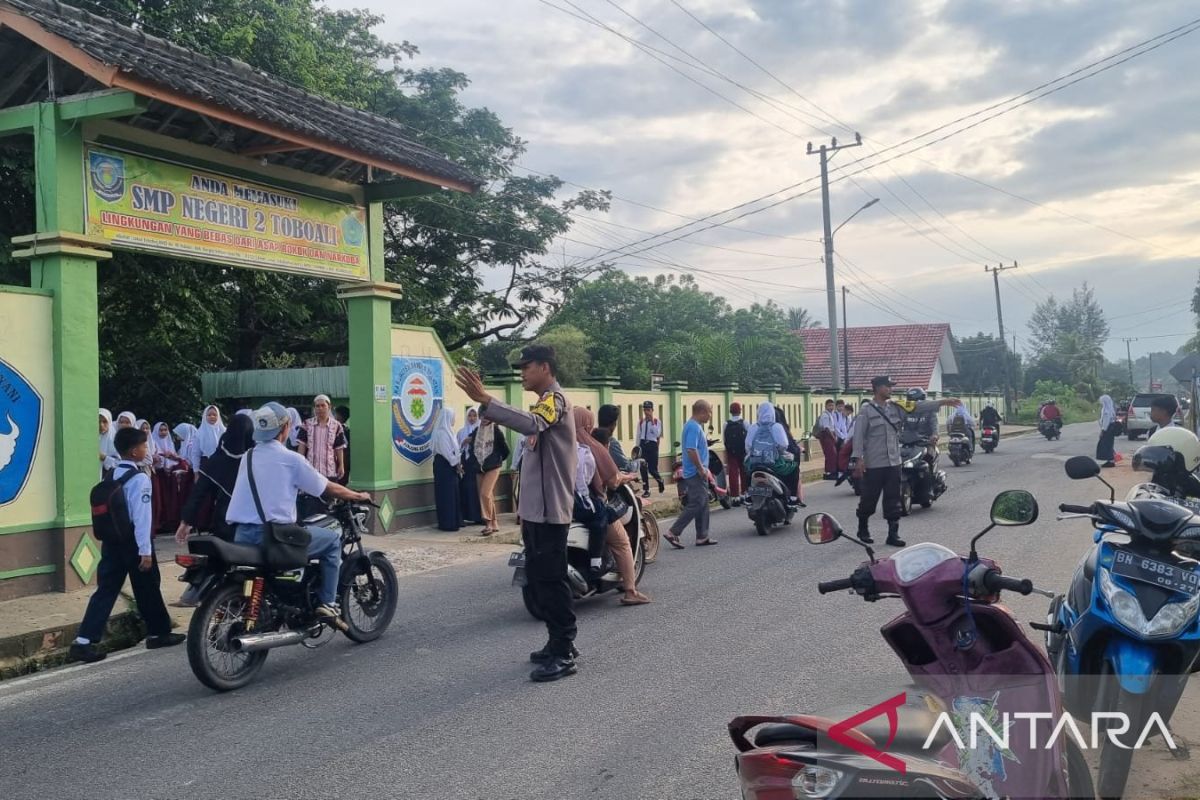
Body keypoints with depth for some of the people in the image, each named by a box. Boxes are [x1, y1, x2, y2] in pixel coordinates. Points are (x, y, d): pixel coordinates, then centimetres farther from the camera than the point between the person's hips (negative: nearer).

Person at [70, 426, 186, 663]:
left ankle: (84, 641, -4)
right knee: (147, 589, 8)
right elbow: (141, 516, -18)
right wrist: (146, 550, -17)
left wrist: (110, 533, 20)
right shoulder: (139, 479, -14)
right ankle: (159, 633, 22)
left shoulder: (111, 476, 10)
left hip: (111, 540, 7)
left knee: (106, 590, 5)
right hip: (133, 541, -7)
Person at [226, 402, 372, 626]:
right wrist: (359, 496, 20)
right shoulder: (291, 459, -5)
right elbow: (330, 489, 3)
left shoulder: (248, 456, 13)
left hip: (241, 536, 7)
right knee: (332, 540, 11)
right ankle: (327, 603, 6)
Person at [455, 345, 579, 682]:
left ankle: (565, 654, -3)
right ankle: (558, 644, 24)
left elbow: (531, 424, -36)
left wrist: (484, 399, -41)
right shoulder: (546, 402, 21)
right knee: (539, 578, 15)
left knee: (551, 580, -8)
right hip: (537, 509, 11)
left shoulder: (555, 399, -13)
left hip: (549, 510, -11)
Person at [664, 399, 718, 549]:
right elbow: (691, 450, -26)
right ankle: (673, 532, -6)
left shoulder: (694, 425, 15)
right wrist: (702, 470, -20)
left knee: (703, 505, 13)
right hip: (696, 473, -10)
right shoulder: (694, 427, -17)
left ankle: (702, 537, 18)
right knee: (695, 505, -8)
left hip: (697, 473, 10)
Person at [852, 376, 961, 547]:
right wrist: (858, 458, -17)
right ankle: (863, 530, 23)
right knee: (869, 499, 5)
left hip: (893, 462, 5)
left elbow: (918, 407, 8)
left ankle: (893, 534, 9)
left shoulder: (895, 407, 9)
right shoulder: (867, 409, -7)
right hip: (873, 464, -5)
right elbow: (859, 435, -11)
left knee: (893, 501, 5)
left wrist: (943, 402, 2)